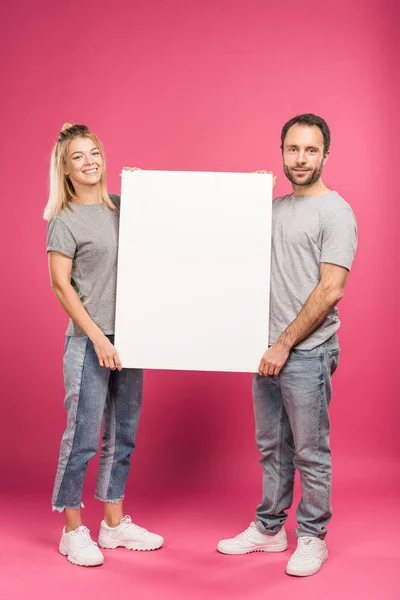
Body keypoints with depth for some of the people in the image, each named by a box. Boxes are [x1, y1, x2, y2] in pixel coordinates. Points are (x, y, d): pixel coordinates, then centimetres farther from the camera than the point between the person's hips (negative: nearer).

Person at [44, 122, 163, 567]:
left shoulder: (121, 207, 10)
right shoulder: (64, 221, -5)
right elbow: (61, 285, -9)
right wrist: (98, 338, -14)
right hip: (88, 342, -6)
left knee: (122, 435, 13)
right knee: (83, 438, 0)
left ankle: (115, 523, 28)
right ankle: (73, 531, 17)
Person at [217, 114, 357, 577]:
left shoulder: (335, 212, -10)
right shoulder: (274, 207, 12)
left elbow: (330, 291, -17)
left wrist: (285, 345, -16)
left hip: (307, 354, -7)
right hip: (268, 350, 7)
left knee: (310, 452, 5)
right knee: (272, 448, 17)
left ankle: (312, 538, 21)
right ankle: (269, 529, 31)